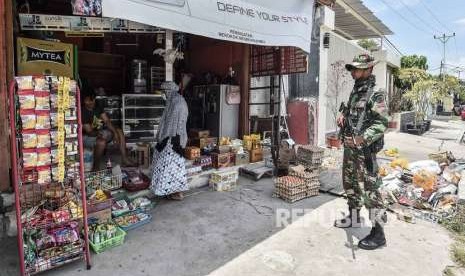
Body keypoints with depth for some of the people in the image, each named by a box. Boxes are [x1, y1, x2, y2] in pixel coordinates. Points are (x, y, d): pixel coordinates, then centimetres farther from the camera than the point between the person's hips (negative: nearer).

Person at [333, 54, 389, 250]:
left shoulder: (374, 95, -13)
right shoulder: (355, 92, 13)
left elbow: (381, 123, -21)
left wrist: (361, 140, -29)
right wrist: (343, 115, 6)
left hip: (364, 150, -9)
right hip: (349, 147, 9)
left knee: (369, 190, -4)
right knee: (350, 184, 19)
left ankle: (378, 234, 7)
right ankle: (353, 218, 37)